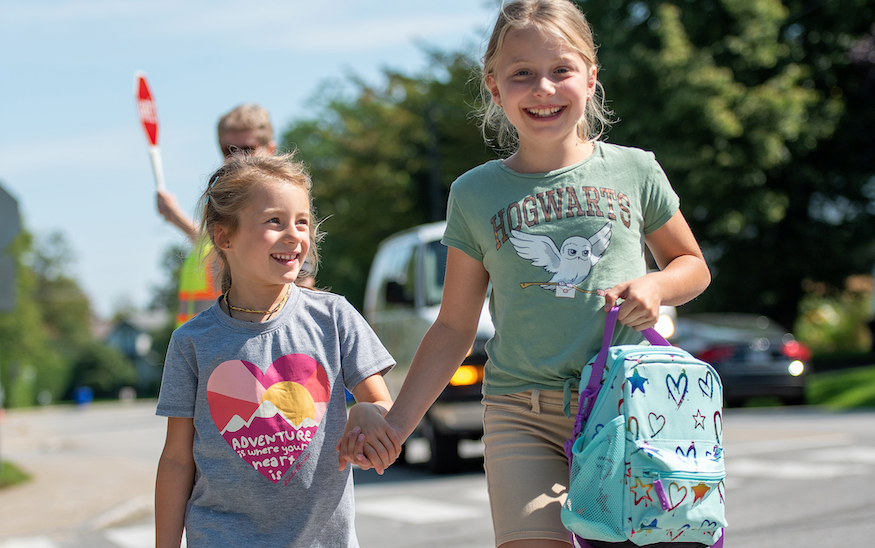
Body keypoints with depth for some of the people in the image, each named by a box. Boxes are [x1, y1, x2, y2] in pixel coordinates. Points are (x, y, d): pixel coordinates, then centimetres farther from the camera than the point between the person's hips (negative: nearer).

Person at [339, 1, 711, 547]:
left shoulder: (633, 170, 6)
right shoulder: (475, 194, 6)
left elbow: (692, 265, 19)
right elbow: (455, 328, 11)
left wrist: (656, 285, -4)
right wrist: (397, 422, 4)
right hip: (523, 416, -1)